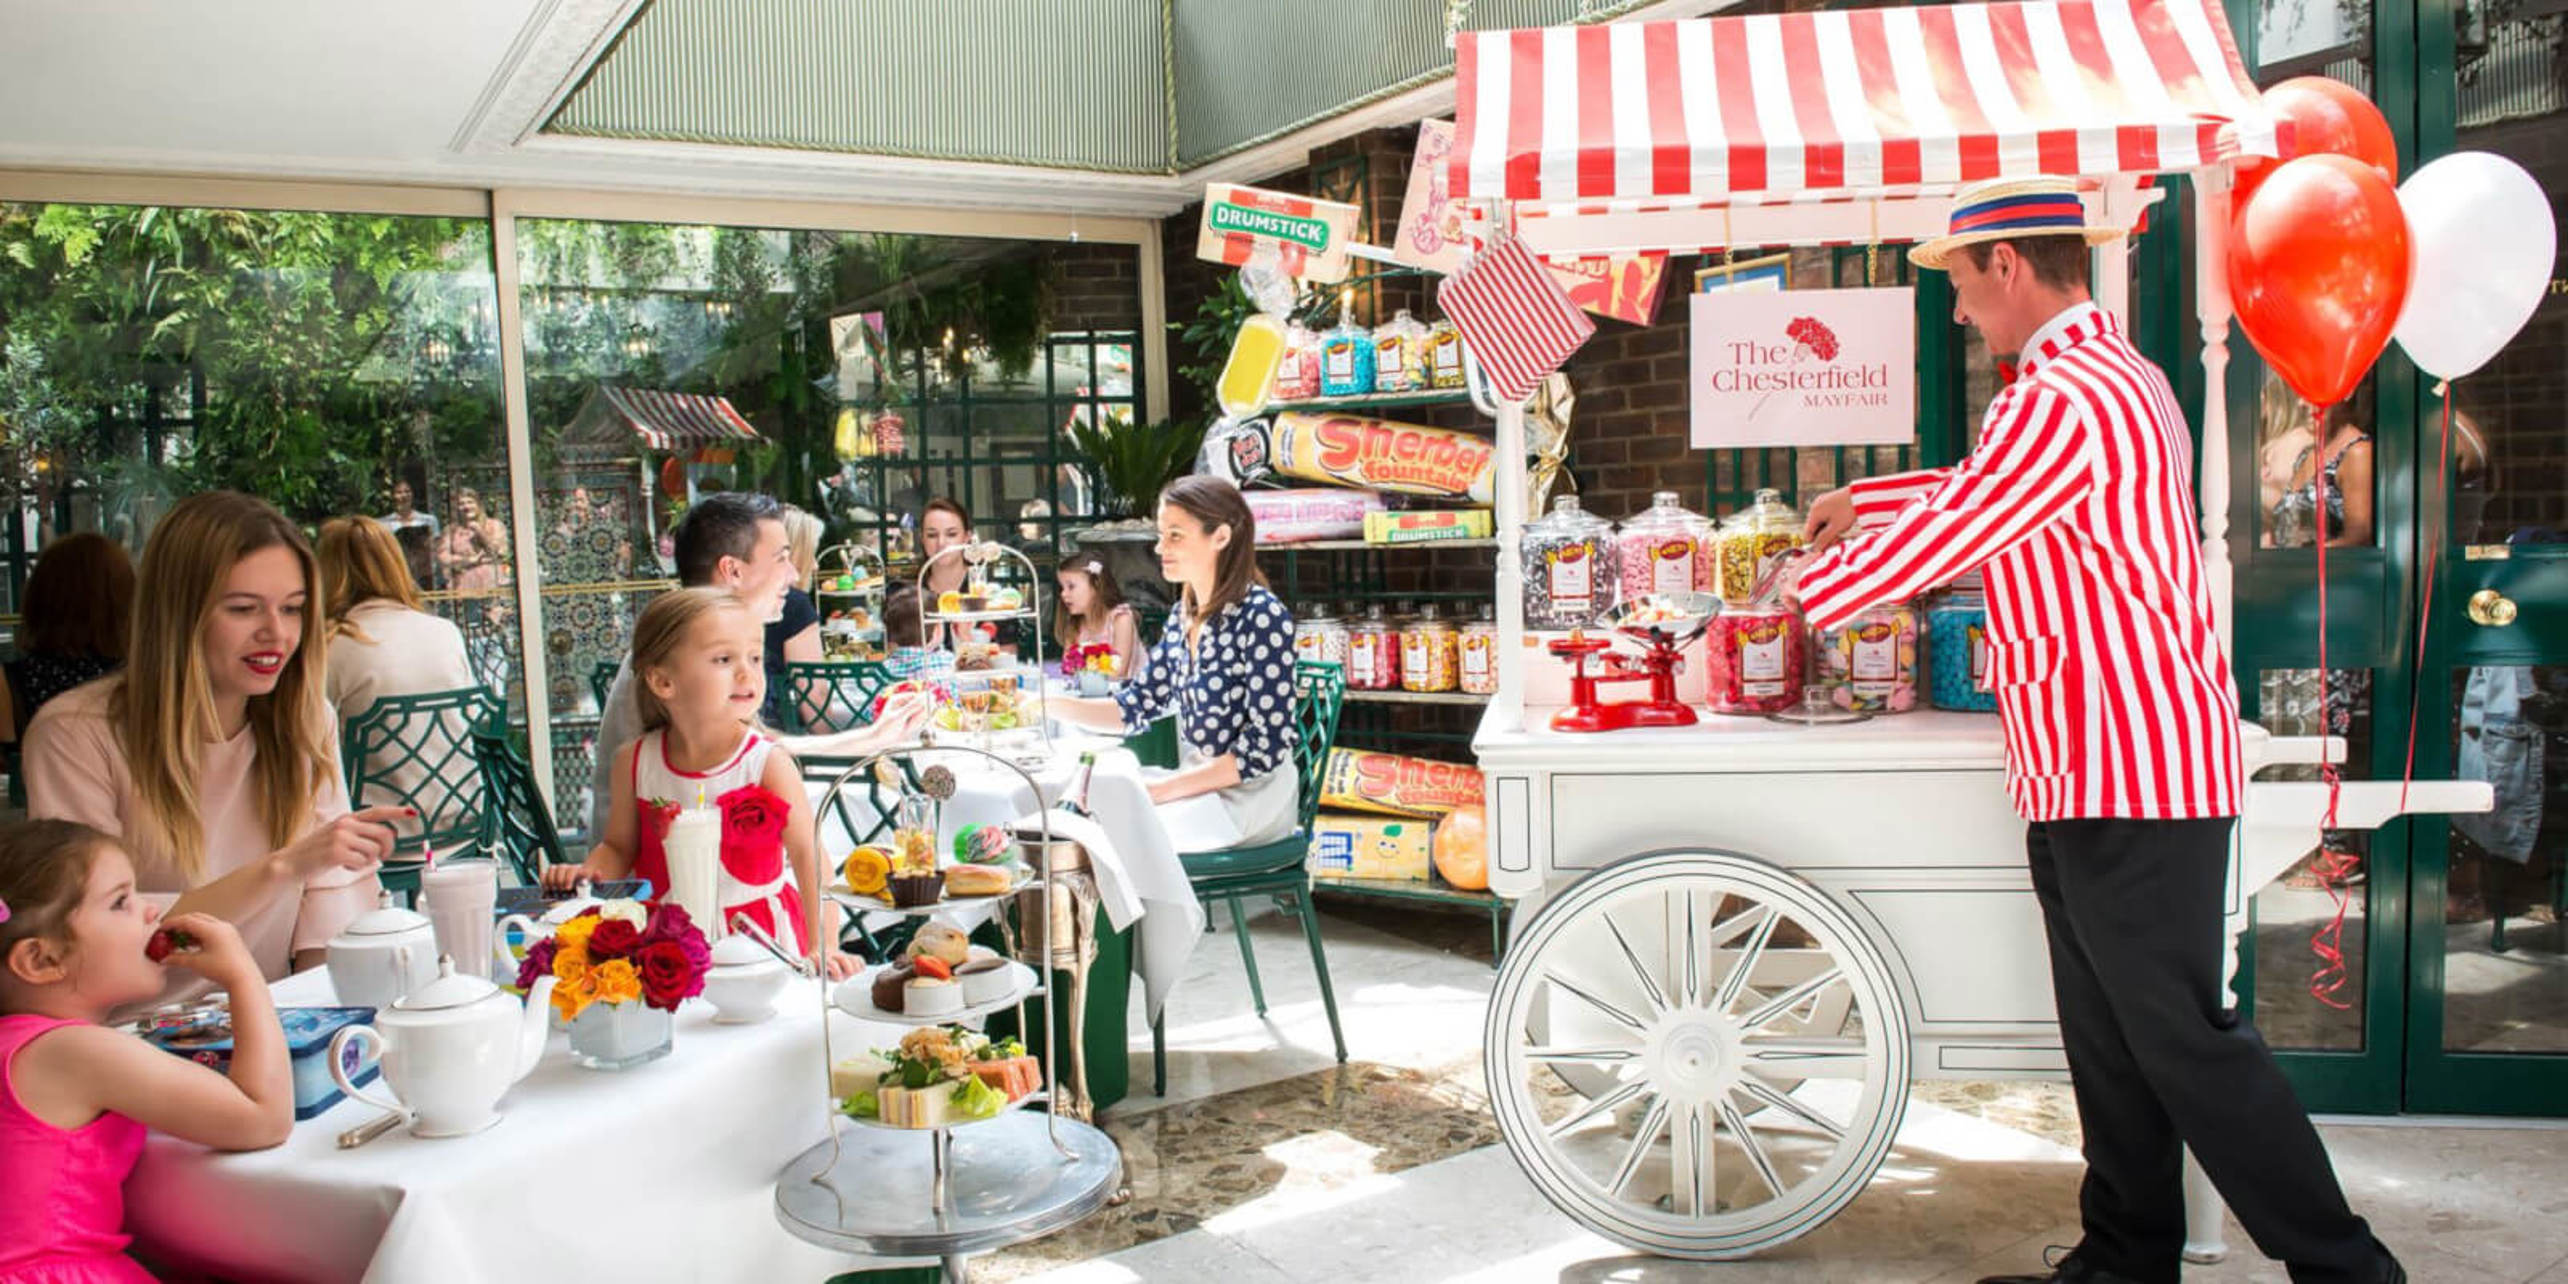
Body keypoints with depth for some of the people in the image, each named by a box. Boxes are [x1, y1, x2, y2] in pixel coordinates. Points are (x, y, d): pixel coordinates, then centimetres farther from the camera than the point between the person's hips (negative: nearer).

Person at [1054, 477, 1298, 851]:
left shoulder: (1262, 617, -17)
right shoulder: (1184, 615, 7)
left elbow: (1265, 748, -19)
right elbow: (1136, 708, 9)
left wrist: (1162, 789, -20)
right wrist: (1052, 705, -6)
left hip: (1251, 795, -7)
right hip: (1198, 786, 7)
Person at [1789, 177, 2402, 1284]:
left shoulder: (2062, 400, -19)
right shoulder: (2117, 373, 16)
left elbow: (1941, 536, -16)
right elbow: (1982, 489, 30)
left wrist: (1809, 584, 0)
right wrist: (1861, 500, 33)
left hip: (2128, 773, -11)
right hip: (2098, 772, 11)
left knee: (2180, 1036, -3)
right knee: (2110, 1035, 15)